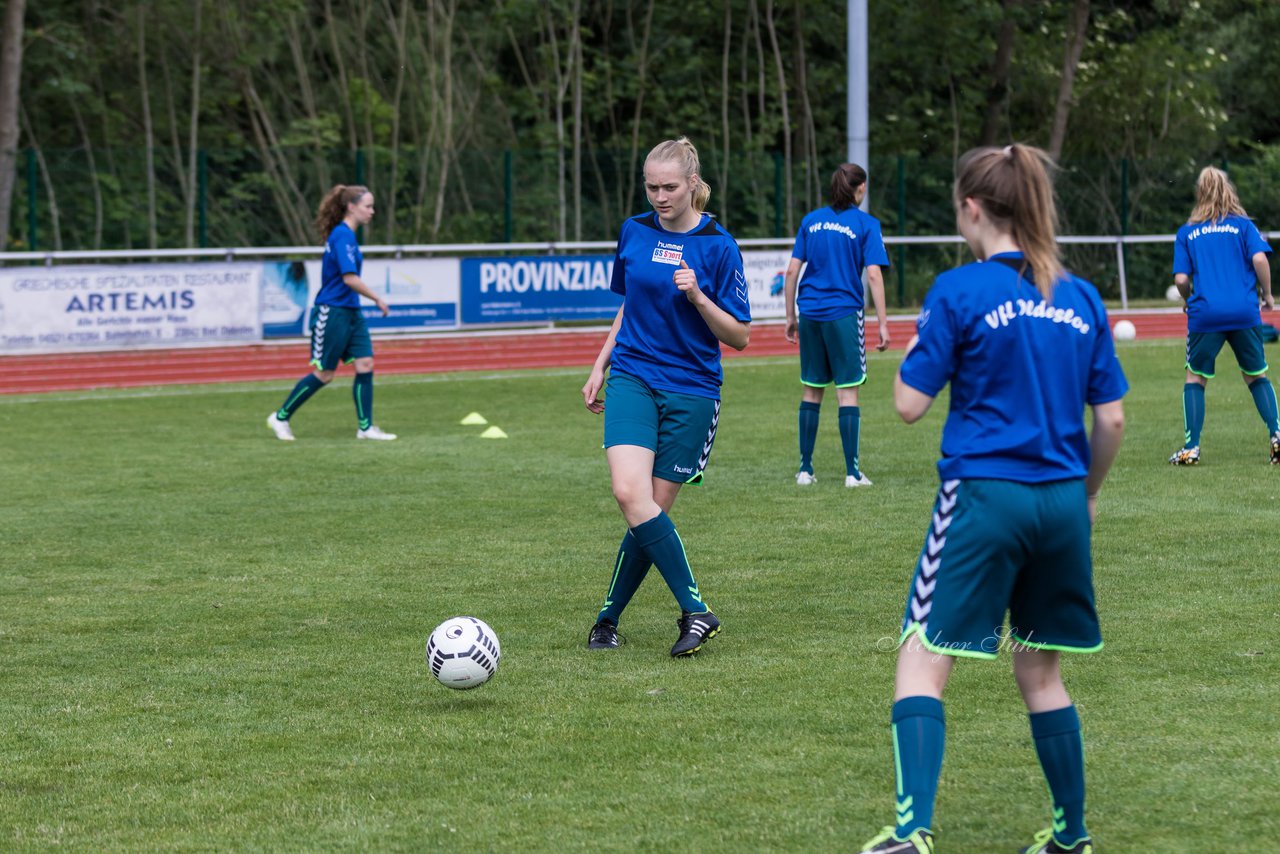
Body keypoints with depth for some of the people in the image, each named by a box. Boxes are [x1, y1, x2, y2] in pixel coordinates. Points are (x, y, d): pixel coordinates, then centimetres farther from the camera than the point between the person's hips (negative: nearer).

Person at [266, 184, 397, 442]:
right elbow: (350, 278, -24)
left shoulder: (345, 235, 12)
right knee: (323, 374, -1)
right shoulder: (342, 235, -17)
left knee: (365, 365, 1)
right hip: (332, 313, -9)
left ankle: (365, 427, 4)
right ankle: (280, 417, 13)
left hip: (351, 312, 9)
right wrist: (378, 299, -15)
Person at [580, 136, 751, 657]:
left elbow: (739, 336, -4)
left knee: (652, 508, -2)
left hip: (691, 390, -2)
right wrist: (599, 367, 19)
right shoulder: (634, 232, 7)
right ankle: (696, 611, -13)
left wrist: (697, 297, -19)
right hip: (633, 379, 2)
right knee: (630, 494, -19)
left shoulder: (717, 246, -5)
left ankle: (609, 617, 14)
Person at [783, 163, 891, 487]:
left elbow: (792, 271, 6)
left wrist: (790, 316, 14)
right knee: (848, 391, -1)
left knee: (812, 390, 12)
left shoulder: (811, 221, 8)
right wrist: (883, 324, -8)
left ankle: (805, 469, 13)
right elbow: (873, 275, -10)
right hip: (844, 314, -4)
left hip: (810, 314, 4)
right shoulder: (865, 224, -3)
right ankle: (852, 472, -2)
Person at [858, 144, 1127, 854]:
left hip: (984, 496, -5)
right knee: (1039, 670, 18)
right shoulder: (1081, 299, 7)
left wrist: (921, 339, 11)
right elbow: (1111, 420, 8)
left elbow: (909, 404, -7)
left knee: (923, 660, -4)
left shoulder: (959, 291, -8)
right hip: (1061, 502, 5)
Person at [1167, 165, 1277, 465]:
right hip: (1245, 313, 0)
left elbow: (1181, 280, 3)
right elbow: (1260, 259, -6)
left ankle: (1191, 448, 2)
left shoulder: (1186, 233, 9)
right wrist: (1267, 294, 7)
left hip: (1205, 314, 0)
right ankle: (1275, 434, 1)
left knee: (1196, 378, 11)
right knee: (1256, 376, 15)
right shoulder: (1242, 224, 7)